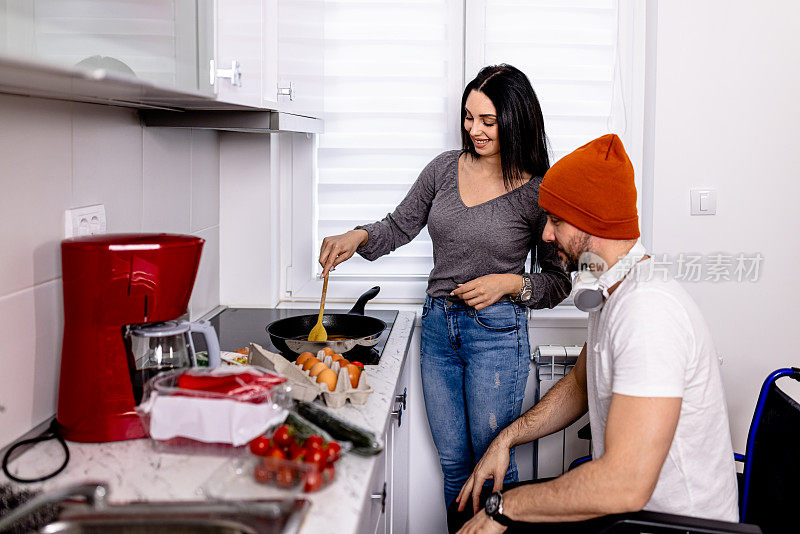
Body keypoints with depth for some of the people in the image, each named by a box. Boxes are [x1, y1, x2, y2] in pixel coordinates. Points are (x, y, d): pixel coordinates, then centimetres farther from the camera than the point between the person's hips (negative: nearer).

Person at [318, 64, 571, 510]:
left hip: (497, 332, -4)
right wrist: (358, 237, -5)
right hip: (438, 326, 5)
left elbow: (560, 281, -1)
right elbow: (399, 226, 13)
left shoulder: (538, 192, -8)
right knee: (453, 464, 14)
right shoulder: (446, 168, 4)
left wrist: (510, 283, -16)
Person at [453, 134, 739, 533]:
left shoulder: (648, 311, -28)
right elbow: (580, 384, 20)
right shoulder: (613, 293, 5)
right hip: (623, 500, 9)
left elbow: (625, 485, -33)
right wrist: (507, 438, 6)